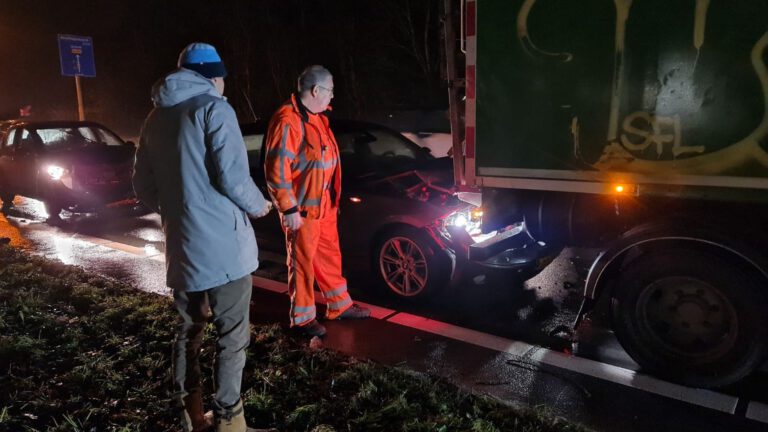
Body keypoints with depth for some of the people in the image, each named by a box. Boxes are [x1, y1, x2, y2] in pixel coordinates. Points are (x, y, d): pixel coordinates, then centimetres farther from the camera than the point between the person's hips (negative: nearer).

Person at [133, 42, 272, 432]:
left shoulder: (155, 119, 14)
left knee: (188, 332, 18)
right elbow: (232, 177, -17)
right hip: (223, 245, -7)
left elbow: (143, 187, 16)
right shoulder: (213, 109, -8)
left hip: (181, 248, 7)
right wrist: (257, 205, 1)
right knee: (232, 336, 3)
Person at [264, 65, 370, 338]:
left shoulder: (317, 118, 13)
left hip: (324, 204, 9)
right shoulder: (288, 120, -18)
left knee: (330, 256, 18)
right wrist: (289, 209, -21)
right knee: (302, 262, 4)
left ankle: (340, 306, 33)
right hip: (301, 208, -9)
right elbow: (276, 168, -21)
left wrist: (333, 198, 20)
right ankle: (302, 318, 19)